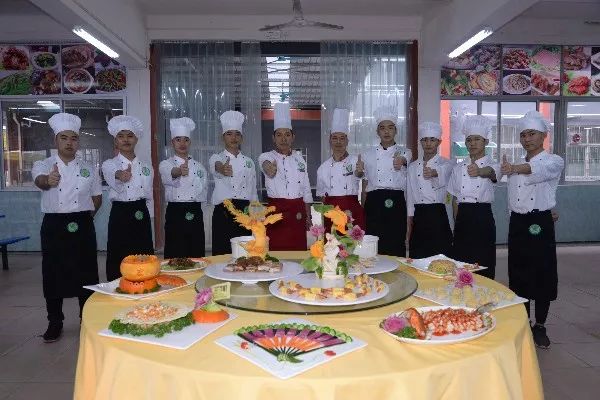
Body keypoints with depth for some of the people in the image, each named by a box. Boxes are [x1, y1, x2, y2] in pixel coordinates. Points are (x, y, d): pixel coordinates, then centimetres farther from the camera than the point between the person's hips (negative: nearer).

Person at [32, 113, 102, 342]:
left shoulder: (88, 169, 7)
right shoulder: (43, 166, 0)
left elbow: (97, 198, 15)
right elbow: (39, 180, -24)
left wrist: (84, 217, 6)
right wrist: (48, 181, -47)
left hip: (82, 227, 1)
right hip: (54, 226, -1)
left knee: (86, 273, 6)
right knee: (53, 274, 3)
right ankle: (55, 324, 19)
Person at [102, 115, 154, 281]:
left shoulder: (147, 167, 10)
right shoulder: (109, 165, -1)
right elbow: (114, 183, -26)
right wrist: (120, 176, -49)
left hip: (142, 220, 3)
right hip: (120, 218, -3)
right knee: (119, 264, -1)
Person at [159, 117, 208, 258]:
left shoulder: (198, 166, 12)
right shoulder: (165, 164, 1)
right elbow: (170, 175, -25)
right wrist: (179, 172, -47)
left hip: (195, 215, 3)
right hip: (175, 214, -3)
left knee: (196, 256, 6)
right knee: (175, 257, -2)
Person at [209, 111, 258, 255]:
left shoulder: (249, 161, 14)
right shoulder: (216, 158, 3)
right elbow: (216, 167, -24)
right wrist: (222, 170, -49)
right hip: (224, 214, -3)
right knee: (223, 254, -3)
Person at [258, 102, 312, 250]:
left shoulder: (299, 158, 10)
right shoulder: (266, 157, -3)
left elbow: (306, 190, 14)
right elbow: (266, 165, -30)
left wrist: (308, 217, 12)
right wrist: (269, 168, -54)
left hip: (298, 213, 4)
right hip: (277, 211, -4)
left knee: (299, 249, 6)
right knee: (276, 251, -4)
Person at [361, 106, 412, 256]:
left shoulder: (405, 152, 6)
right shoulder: (368, 154, 11)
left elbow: (405, 159, -19)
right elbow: (365, 184, 13)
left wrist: (401, 161, -40)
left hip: (396, 204, -1)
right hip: (374, 204, 1)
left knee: (396, 245, 1)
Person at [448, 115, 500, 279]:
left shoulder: (493, 165, -2)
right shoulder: (458, 168, 9)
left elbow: (490, 172, -29)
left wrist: (479, 171, -52)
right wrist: (456, 224, 9)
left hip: (482, 218, -3)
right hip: (462, 219, 3)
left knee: (483, 266, 0)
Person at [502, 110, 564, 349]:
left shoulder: (554, 161, -4)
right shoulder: (515, 165, 13)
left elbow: (540, 170, -30)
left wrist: (516, 168, -49)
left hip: (540, 224, -4)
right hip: (517, 223, 5)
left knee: (542, 276, 1)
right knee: (518, 275, 9)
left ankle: (539, 327, 17)